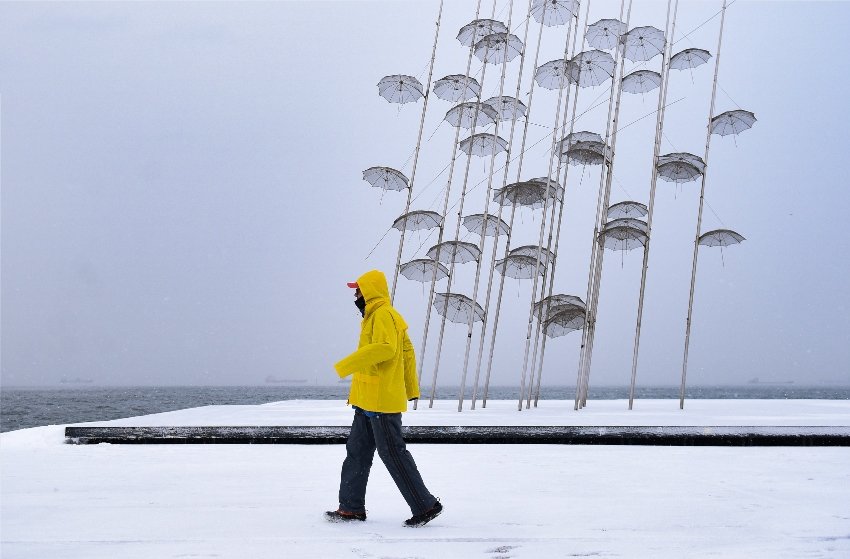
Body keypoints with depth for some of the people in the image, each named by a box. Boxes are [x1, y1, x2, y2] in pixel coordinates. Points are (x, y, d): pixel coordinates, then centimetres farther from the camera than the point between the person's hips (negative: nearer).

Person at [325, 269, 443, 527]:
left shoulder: (383, 314, -13)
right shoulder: (374, 316, 19)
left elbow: (385, 348, -29)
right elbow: (407, 351, 22)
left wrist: (347, 365, -24)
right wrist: (411, 389, 22)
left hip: (382, 400, -11)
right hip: (368, 400, 11)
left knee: (392, 453, -6)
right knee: (357, 451, 12)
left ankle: (425, 505, 0)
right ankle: (352, 507, 18)